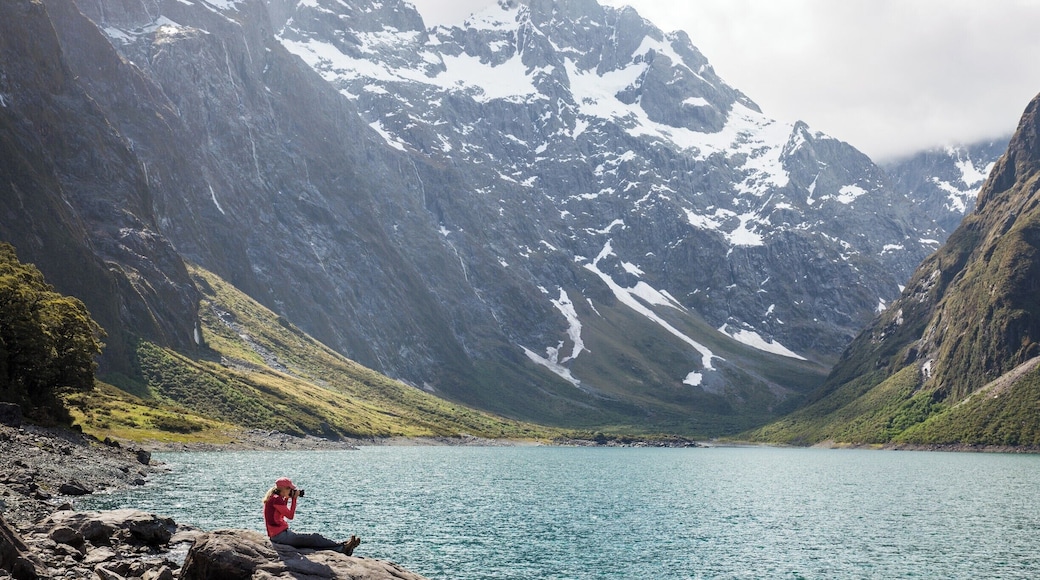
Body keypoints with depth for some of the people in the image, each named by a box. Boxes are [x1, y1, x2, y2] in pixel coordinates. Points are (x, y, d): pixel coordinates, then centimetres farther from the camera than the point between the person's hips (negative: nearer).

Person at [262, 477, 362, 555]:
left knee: (312, 542, 1)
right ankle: (343, 546, -2)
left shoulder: (273, 498, 13)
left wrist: (286, 499, 14)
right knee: (314, 538, -7)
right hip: (280, 536, -10)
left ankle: (341, 549, -6)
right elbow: (290, 515, -13)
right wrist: (294, 499, -5)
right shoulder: (276, 499, -17)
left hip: (276, 535, 10)